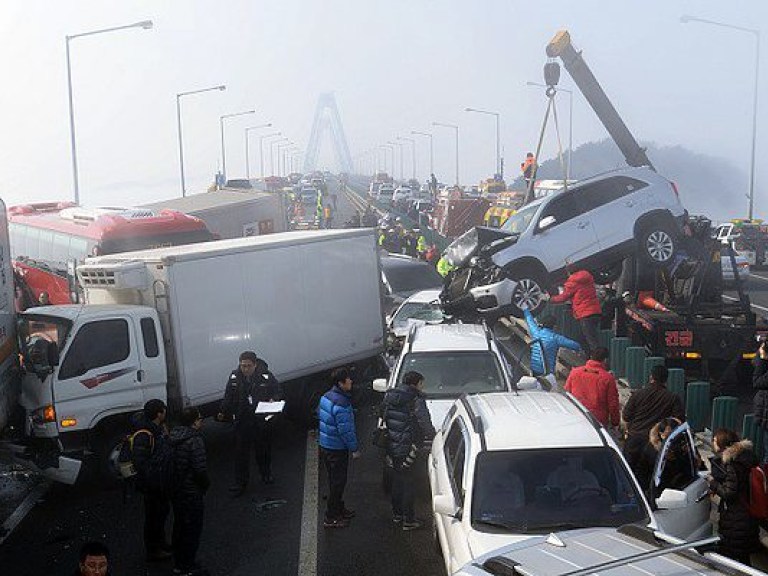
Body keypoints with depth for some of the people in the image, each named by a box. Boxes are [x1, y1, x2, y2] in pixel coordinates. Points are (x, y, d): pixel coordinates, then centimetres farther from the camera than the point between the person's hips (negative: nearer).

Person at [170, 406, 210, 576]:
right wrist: (206, 484, -7)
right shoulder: (195, 441, -24)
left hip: (175, 490, 8)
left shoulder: (173, 437, 1)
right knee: (192, 528, 6)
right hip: (191, 492, -8)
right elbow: (200, 469, -25)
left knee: (179, 525, 21)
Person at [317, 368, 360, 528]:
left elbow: (319, 415, 17)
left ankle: (339, 509, 36)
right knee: (338, 482, 1)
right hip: (337, 449, -9)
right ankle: (331, 518, 9)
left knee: (335, 480, 22)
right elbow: (346, 430, -24)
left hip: (324, 445, 9)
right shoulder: (341, 404, -26)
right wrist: (354, 449, -14)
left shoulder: (326, 396, 3)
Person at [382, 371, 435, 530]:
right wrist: (433, 436, 5)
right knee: (409, 484, 3)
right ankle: (408, 520, 8)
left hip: (392, 447, 7)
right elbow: (425, 424, -14)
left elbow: (384, 417, 14)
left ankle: (397, 514, 31)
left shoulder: (390, 396, 6)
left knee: (397, 481, 20)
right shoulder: (416, 400, -16)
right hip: (407, 449, -7)